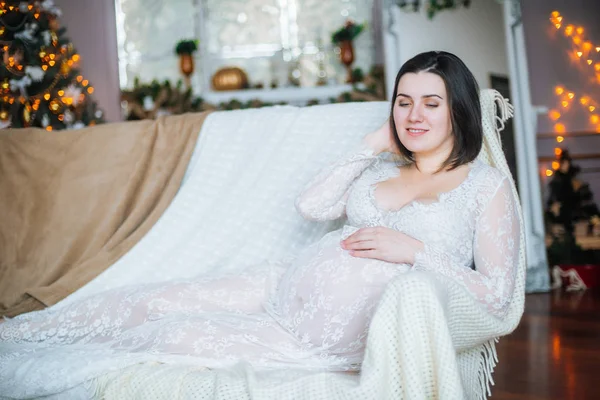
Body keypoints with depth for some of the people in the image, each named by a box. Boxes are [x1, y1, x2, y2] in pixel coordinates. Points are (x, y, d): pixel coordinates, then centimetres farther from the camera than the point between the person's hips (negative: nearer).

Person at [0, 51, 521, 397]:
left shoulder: (488, 185, 1)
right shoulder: (382, 166, 17)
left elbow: (497, 294, -7)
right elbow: (310, 206, 8)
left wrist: (414, 249, -16)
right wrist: (371, 146, 7)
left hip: (343, 337, -6)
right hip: (288, 286, 6)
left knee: (180, 336, -15)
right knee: (157, 302, -4)